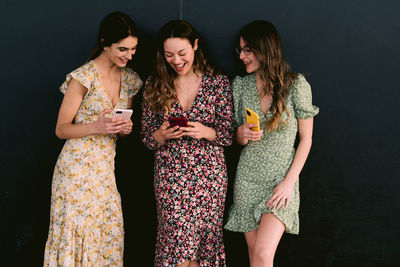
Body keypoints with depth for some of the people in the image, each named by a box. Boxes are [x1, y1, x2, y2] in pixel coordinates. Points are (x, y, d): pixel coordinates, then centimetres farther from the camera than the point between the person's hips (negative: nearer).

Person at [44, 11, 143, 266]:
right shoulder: (83, 78, -11)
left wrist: (125, 128, -3)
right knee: (76, 235, -2)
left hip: (106, 169, 6)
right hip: (77, 169, -6)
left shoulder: (130, 79, 8)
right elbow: (61, 129, -7)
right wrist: (97, 126, -23)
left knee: (108, 236, 5)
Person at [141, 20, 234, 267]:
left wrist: (205, 132, -17)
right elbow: (146, 136, 8)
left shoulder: (218, 83, 0)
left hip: (209, 175, -1)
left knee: (204, 238, 3)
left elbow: (228, 135, 2)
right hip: (169, 177, 1)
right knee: (176, 245, -3)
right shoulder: (156, 85, 5)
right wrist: (162, 135, -13)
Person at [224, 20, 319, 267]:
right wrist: (241, 134, -11)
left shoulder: (296, 85, -7)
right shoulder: (241, 86, 4)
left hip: (282, 178, -4)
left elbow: (306, 139, -4)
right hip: (248, 177, 4)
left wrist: (289, 181, -11)